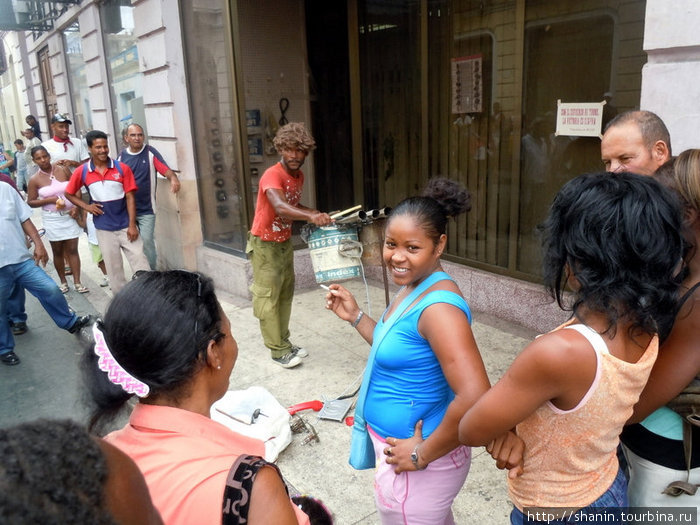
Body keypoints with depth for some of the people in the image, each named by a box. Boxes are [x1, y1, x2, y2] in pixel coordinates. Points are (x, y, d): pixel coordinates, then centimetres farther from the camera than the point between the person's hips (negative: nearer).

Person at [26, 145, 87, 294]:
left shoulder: (63, 170, -2)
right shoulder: (34, 179, -4)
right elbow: (31, 202, -2)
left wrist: (77, 207, -11)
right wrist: (51, 200, -16)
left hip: (69, 215, 0)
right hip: (52, 219, 0)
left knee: (72, 249, 0)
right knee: (58, 251, 11)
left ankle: (77, 282, 5)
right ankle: (63, 281, 24)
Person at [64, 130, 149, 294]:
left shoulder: (122, 168, -6)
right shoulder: (82, 172, -2)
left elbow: (130, 197, -6)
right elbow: (69, 194, 12)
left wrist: (132, 225, -10)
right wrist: (86, 206, -4)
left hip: (126, 225, -1)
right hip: (104, 228, 1)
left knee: (140, 262, -2)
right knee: (113, 268, 10)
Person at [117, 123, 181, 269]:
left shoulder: (150, 152, -5)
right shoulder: (122, 156, 3)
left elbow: (165, 169, -13)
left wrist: (173, 178, -36)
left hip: (146, 209, -3)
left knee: (147, 241, -8)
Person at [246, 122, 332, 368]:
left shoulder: (299, 176, 2)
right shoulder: (272, 175, -25)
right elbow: (280, 207, -44)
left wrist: (319, 214, 2)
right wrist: (311, 217, -59)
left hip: (285, 242, 8)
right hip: (264, 244, -8)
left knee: (285, 294, 13)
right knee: (268, 297, -2)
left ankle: (284, 343, 24)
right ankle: (278, 350, 5)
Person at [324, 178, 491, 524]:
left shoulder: (438, 307, -28)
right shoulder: (413, 289, 1)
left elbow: (475, 398, -36)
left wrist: (423, 455, -25)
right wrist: (355, 316, 5)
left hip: (416, 461, -9)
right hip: (398, 447, 9)